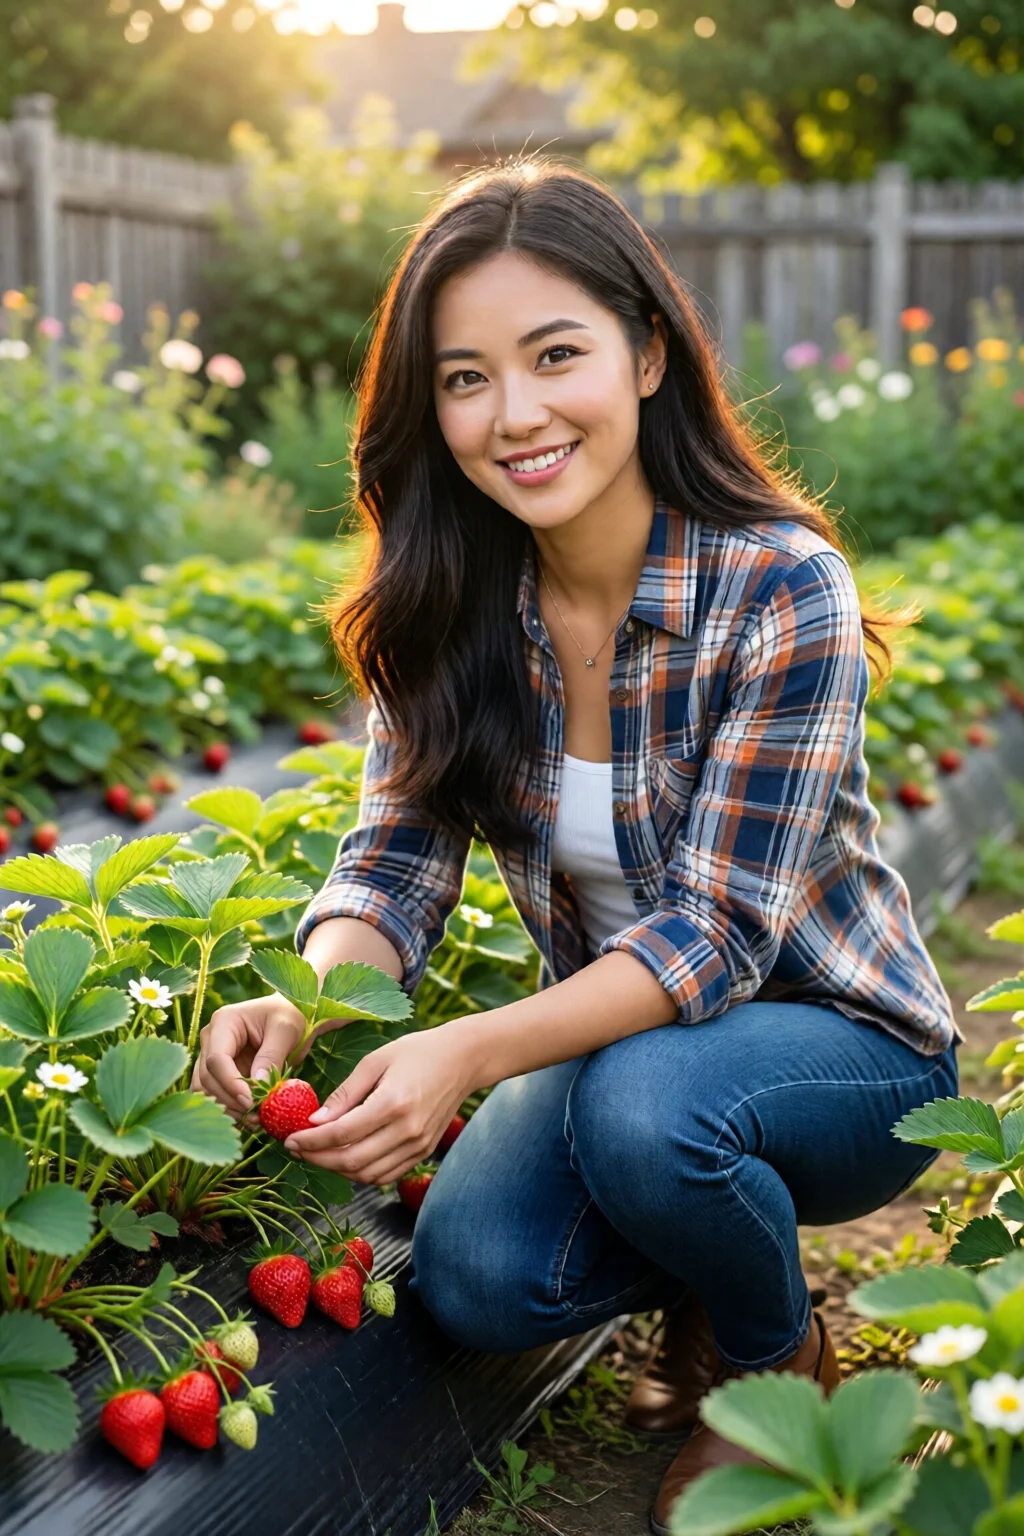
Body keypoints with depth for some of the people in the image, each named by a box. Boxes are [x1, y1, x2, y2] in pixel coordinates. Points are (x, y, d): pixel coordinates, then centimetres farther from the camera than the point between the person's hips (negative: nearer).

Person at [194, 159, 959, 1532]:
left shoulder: (783, 591, -24)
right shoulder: (446, 605, -9)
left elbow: (718, 932, -27)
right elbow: (398, 860, -8)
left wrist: (471, 1053, -42)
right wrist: (308, 1000, -32)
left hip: (840, 1045, -3)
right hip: (617, 1033, 4)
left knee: (640, 1105, -35)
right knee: (477, 1280, -23)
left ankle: (779, 1363, -1)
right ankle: (710, 1269, 12)